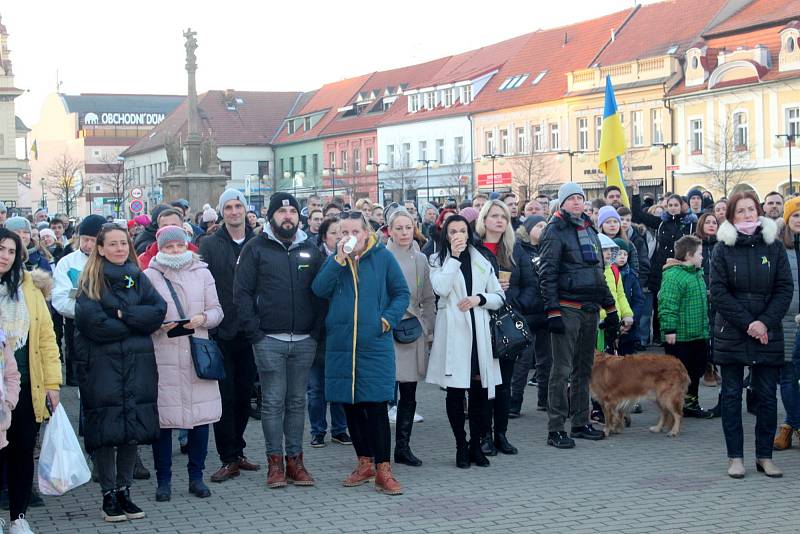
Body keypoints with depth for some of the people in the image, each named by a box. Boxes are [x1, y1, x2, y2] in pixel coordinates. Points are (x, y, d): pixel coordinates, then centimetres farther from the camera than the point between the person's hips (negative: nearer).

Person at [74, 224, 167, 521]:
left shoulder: (137, 278, 11)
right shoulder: (90, 283, -1)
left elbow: (159, 310, -3)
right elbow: (94, 323, -15)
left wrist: (122, 314, -13)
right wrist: (137, 323, -8)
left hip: (138, 363, 4)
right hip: (102, 363, -3)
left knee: (134, 429, 5)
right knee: (106, 430, -1)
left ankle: (124, 490, 18)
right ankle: (108, 495, 10)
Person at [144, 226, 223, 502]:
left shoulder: (201, 273, 10)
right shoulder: (149, 276, 2)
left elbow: (217, 310, 10)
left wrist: (203, 318, -10)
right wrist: (159, 324, -15)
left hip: (197, 354, 2)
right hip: (163, 357, -2)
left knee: (201, 415, 3)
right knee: (163, 418, -2)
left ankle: (196, 476, 16)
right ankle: (164, 480, 9)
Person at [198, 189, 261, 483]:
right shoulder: (210, 245, 0)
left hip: (249, 331, 3)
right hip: (222, 333, -3)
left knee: (244, 395, 10)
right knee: (225, 397, -1)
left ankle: (236, 452, 22)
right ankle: (229, 458, 5)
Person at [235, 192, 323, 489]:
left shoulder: (310, 250, 11)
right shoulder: (256, 248, 1)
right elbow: (242, 292, -2)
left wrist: (316, 330, 1)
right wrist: (255, 333, -8)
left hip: (304, 341, 3)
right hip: (269, 340, -3)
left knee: (297, 401, 8)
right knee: (273, 402, 0)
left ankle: (295, 459, 15)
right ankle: (275, 461, 6)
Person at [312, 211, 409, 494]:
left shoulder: (383, 258, 1)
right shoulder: (334, 260, 9)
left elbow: (402, 293, 5)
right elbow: (319, 290, -6)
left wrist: (388, 319, -9)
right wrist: (339, 259, -13)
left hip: (375, 345, -4)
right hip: (340, 345, 4)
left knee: (376, 406, -6)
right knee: (351, 406, 10)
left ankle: (383, 470, -1)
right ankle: (364, 463, 23)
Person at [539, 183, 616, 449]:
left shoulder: (589, 230, 16)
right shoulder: (555, 230, -7)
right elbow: (547, 273, -12)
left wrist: (609, 305, 19)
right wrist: (552, 311, -18)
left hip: (590, 308, 7)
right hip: (567, 309, -7)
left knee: (584, 368, 12)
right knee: (562, 370, -7)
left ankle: (581, 423, 20)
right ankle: (555, 429, -3)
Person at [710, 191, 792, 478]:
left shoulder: (773, 246, 4)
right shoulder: (723, 248, 0)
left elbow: (785, 288, 1)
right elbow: (718, 291, -5)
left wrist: (765, 322, -12)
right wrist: (747, 323, -13)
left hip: (768, 335, 1)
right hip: (731, 334, -1)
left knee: (767, 395, 3)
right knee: (731, 395, 2)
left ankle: (765, 456, 13)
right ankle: (735, 457, 8)